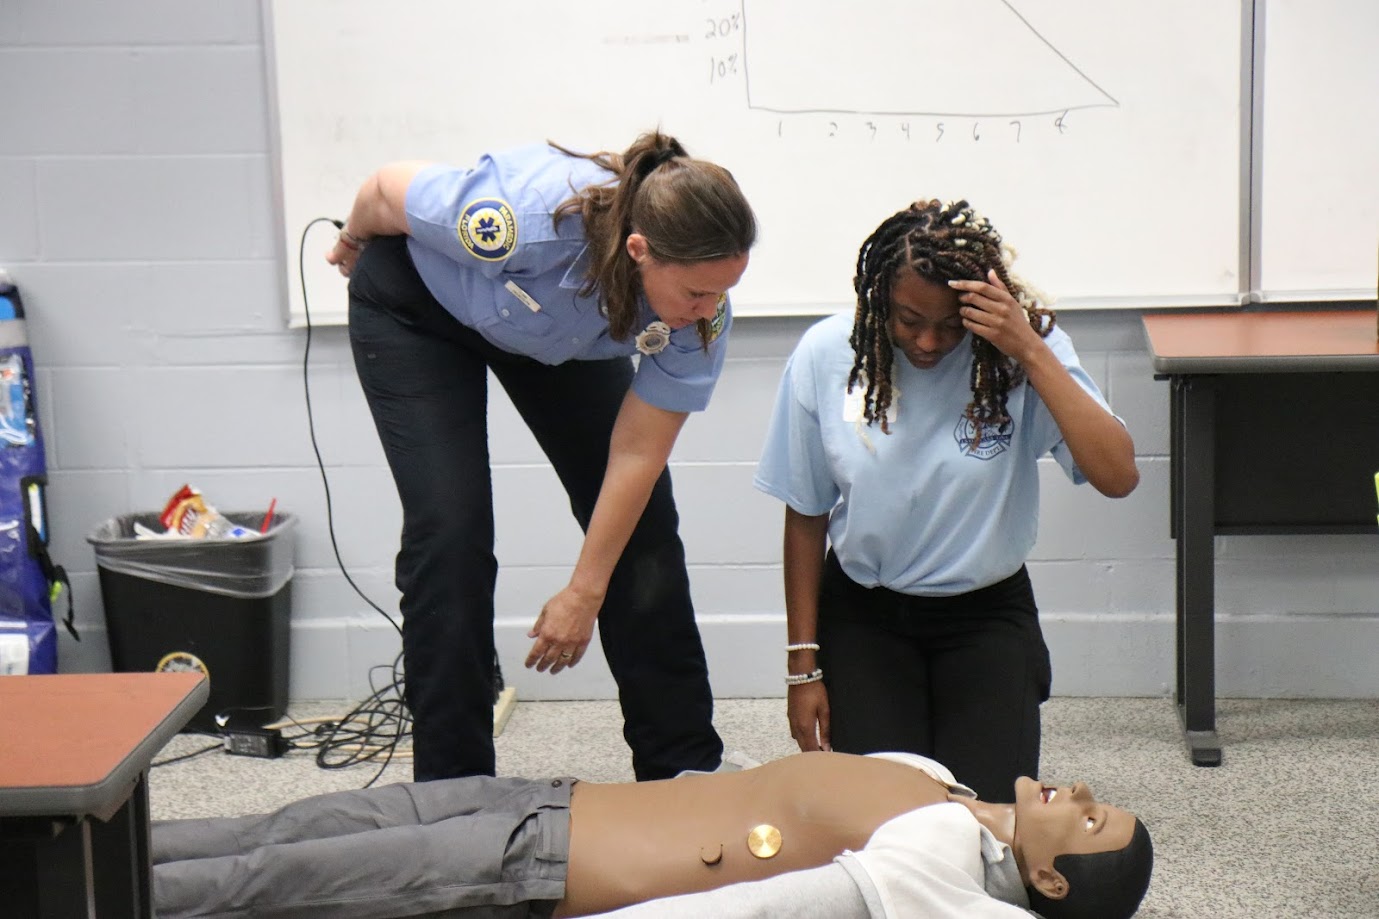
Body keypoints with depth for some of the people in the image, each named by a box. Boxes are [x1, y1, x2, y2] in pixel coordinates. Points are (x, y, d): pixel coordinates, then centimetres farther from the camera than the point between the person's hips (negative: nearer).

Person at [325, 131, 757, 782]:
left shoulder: (701, 309, -30)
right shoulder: (529, 220, -44)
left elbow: (636, 454, -21)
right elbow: (387, 190, -23)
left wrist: (586, 592, -16)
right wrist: (352, 241, -1)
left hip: (562, 333, 4)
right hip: (417, 303, -4)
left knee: (641, 520, -3)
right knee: (451, 531, -14)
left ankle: (685, 769, 10)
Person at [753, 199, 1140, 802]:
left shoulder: (1026, 355, -16)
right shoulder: (826, 356, -12)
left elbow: (1118, 477, -28)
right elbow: (806, 516, -1)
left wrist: (1030, 352, -33)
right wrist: (802, 666, 0)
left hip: (987, 611, -1)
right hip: (864, 613, 1)